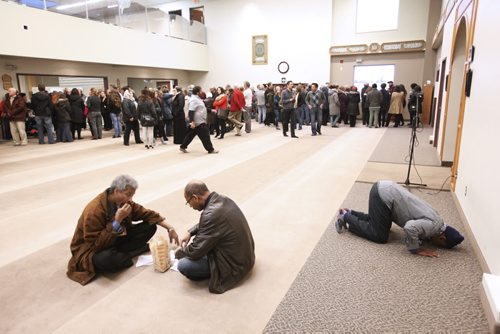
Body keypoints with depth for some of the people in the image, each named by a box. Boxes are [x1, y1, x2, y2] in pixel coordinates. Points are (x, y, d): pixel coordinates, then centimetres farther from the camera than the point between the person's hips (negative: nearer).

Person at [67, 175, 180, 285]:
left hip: (115, 239, 7)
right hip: (91, 249, -6)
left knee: (150, 226, -5)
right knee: (107, 259, -42)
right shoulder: (94, 211, -28)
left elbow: (147, 214, 0)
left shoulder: (123, 202, -9)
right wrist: (117, 221, -33)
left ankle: (116, 254, -10)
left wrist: (169, 228, -7)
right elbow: (95, 244, -28)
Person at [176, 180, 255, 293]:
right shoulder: (223, 199, -3)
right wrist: (190, 232, 8)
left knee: (183, 266, -14)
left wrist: (179, 252, -1)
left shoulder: (211, 214, -30)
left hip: (235, 264, -9)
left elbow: (195, 252, -21)